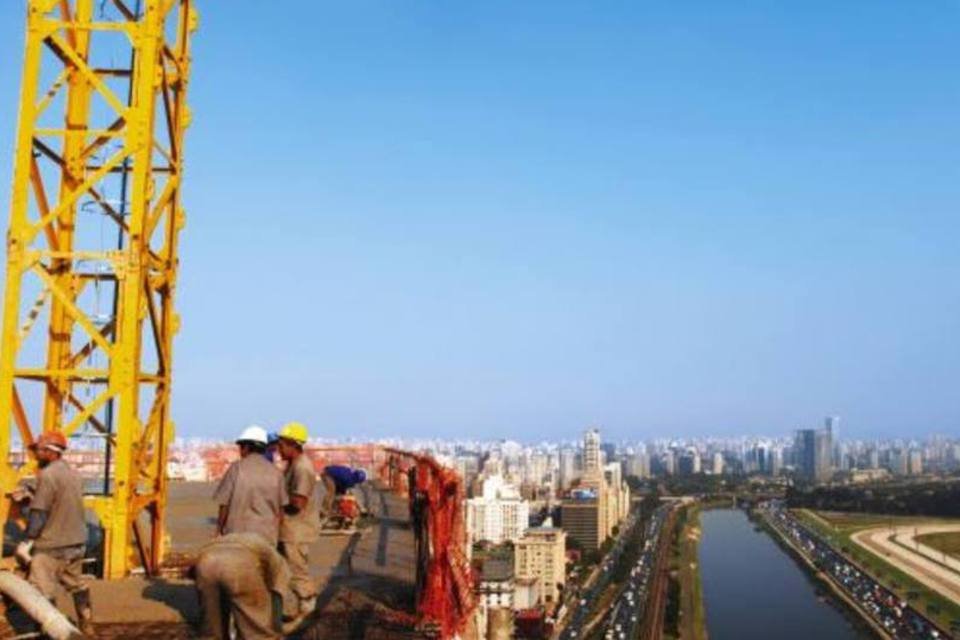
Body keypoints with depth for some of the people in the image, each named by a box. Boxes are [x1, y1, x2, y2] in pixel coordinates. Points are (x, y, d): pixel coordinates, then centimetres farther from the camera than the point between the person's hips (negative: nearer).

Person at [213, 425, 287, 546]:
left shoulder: (237, 468, -6)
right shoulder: (275, 472, 2)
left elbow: (224, 503, -5)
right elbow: (281, 506, 3)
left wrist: (219, 530, 7)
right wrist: (276, 534, 13)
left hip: (239, 532, -2)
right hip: (267, 535, 3)